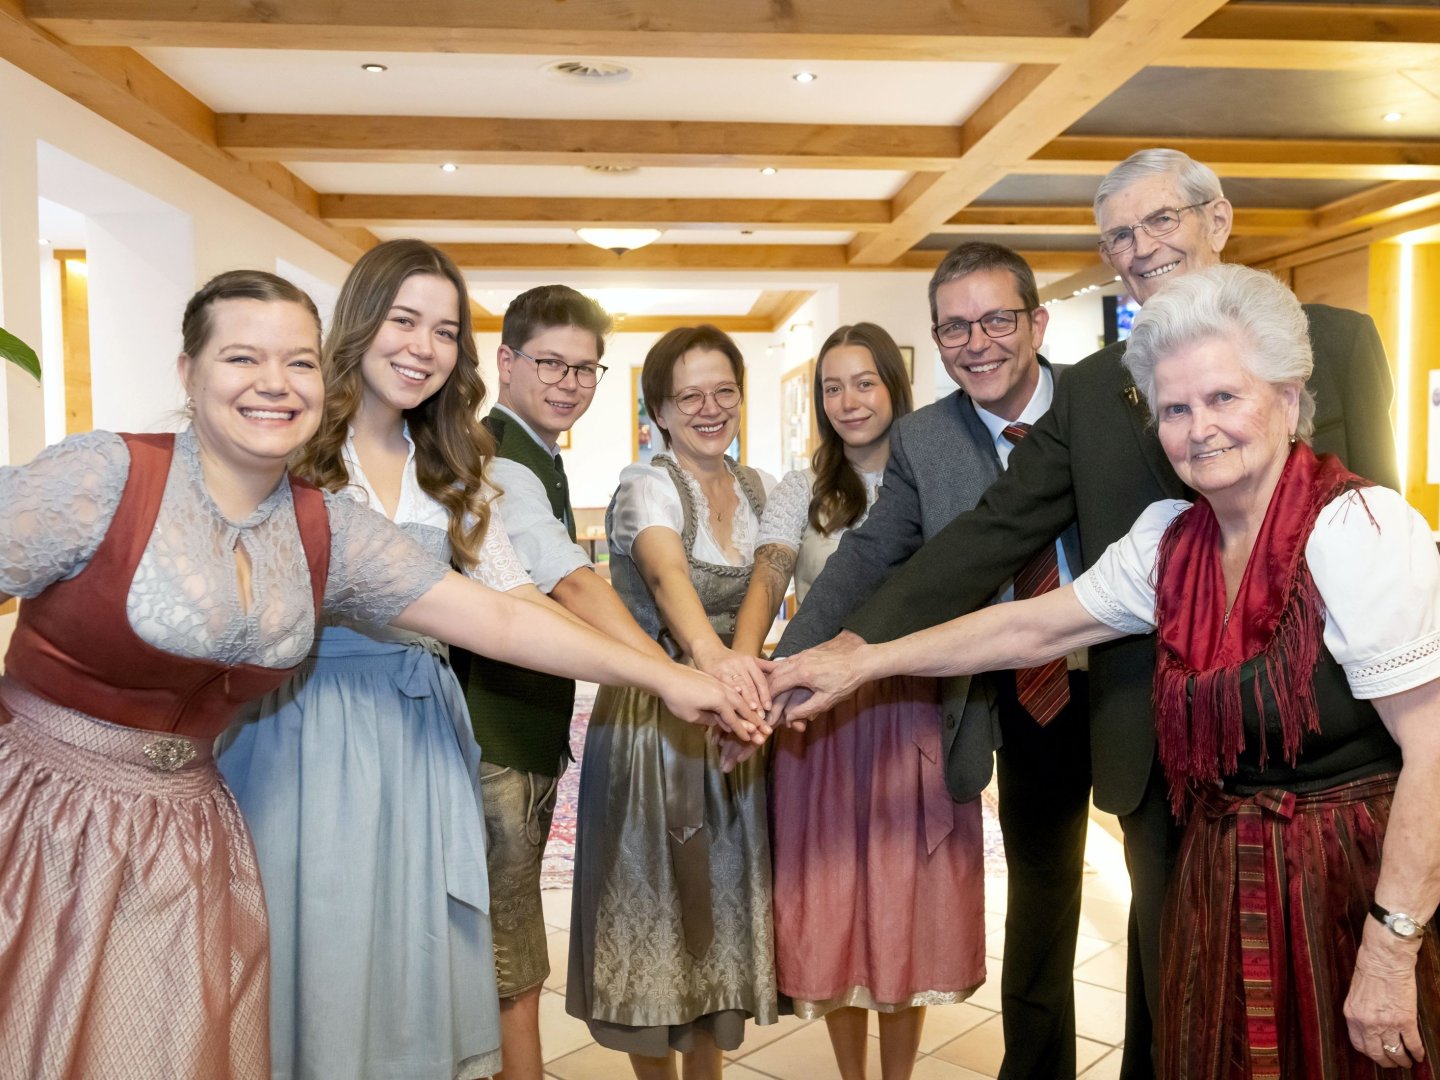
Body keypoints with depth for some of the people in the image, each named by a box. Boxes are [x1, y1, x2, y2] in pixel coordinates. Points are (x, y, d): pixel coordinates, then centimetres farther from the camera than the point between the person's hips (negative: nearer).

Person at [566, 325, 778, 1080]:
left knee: (723, 900, 14)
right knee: (654, 901, 8)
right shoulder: (646, 485, -15)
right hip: (652, 717, -5)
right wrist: (714, 657, -54)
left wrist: (754, 670, -1)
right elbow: (668, 576, -36)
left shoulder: (757, 488, 5)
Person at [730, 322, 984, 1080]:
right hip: (819, 720, 1)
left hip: (913, 718, 0)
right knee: (832, 905, 9)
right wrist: (740, 670, -30)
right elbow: (766, 580, -12)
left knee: (908, 903, 10)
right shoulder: (801, 493, 4)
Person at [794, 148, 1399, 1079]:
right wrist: (853, 645, -11)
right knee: (1174, 985, 13)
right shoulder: (1090, 390, 5)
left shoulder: (1337, 342, 2)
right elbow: (989, 538, -2)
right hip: (1161, 746, 1)